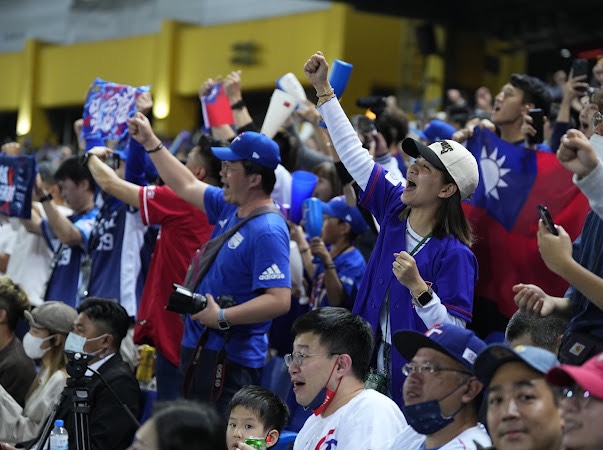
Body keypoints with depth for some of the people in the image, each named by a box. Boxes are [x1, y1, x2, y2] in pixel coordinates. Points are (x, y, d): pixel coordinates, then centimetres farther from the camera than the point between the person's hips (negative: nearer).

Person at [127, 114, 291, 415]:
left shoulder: (268, 232, -21)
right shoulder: (230, 208, 9)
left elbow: (280, 300, -27)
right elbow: (187, 186, 25)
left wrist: (221, 317, -26)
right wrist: (150, 142, 26)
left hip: (229, 361, -10)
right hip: (200, 349, 10)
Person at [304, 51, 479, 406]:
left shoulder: (454, 254, -17)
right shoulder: (394, 208, 1)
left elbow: (455, 333, -21)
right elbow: (354, 154, 7)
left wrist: (417, 286, -31)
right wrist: (324, 90, 8)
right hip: (376, 368, 6)